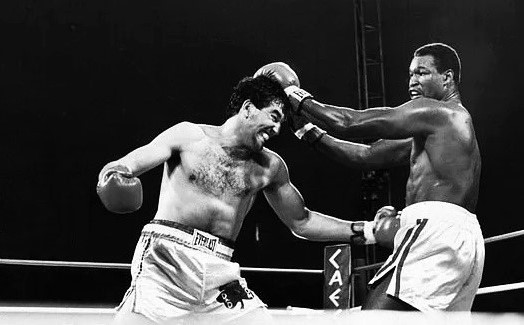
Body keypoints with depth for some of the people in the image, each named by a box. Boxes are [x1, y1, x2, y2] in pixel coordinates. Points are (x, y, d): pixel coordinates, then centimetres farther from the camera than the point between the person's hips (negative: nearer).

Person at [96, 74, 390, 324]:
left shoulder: (270, 167, 14)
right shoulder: (189, 136, 3)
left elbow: (301, 222, 25)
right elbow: (124, 167, -3)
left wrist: (364, 231, 18)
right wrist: (112, 177, -28)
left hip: (219, 272, 4)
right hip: (165, 257, -4)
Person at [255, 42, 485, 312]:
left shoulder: (435, 111, -2)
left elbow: (348, 123, -6)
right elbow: (368, 155, 25)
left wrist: (293, 94, 5)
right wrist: (309, 130, 21)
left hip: (434, 228, -10)